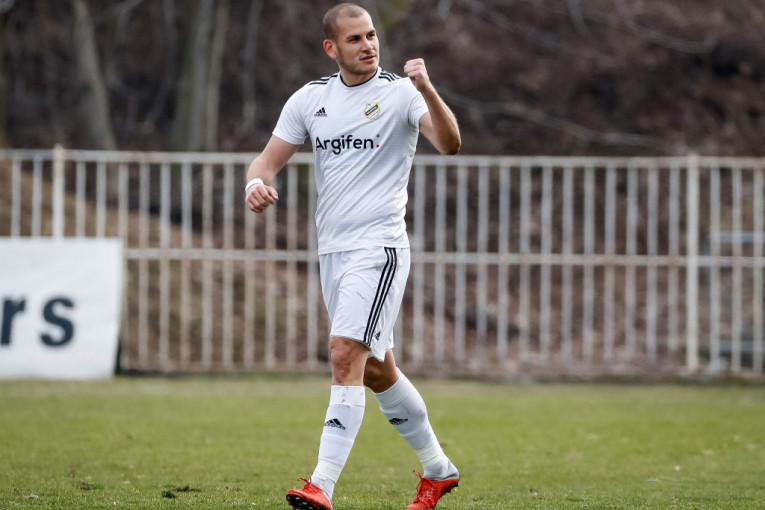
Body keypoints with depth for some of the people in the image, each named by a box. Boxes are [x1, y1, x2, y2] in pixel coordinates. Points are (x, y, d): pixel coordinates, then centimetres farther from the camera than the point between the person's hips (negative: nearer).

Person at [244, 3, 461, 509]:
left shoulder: (400, 92, -7)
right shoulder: (311, 98, 9)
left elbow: (450, 143, -22)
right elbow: (269, 159, 11)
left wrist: (426, 91, -39)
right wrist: (257, 182, -12)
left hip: (379, 246, -7)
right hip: (332, 250, 7)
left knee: (347, 356, -21)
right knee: (376, 372, 15)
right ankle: (437, 469, 32)